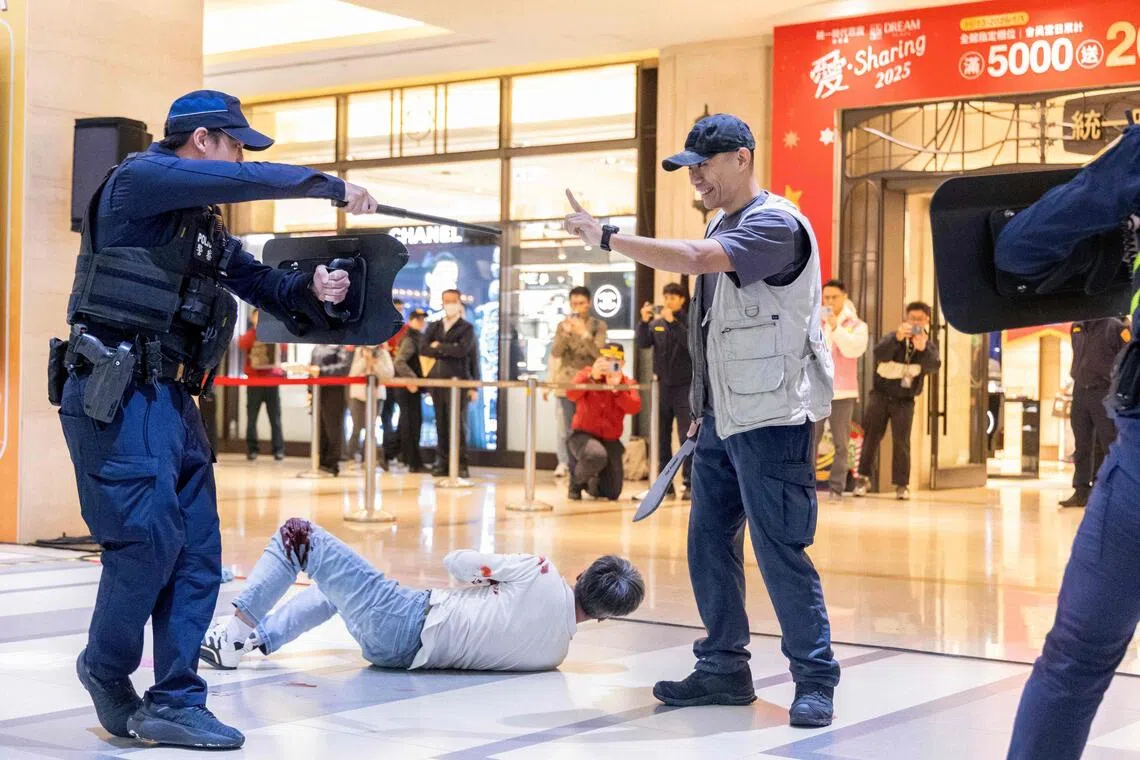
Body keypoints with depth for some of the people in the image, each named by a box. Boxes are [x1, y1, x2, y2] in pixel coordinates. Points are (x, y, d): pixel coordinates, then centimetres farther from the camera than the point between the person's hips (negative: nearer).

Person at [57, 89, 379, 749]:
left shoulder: (207, 225, 21)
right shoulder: (139, 179, -5)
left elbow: (259, 280, 20)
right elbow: (252, 181, -15)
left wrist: (310, 289, -2)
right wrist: (335, 187, -6)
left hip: (173, 399, 9)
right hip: (117, 394, -9)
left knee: (198, 555, 4)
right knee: (149, 535, -13)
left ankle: (174, 704, 9)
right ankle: (106, 669, 10)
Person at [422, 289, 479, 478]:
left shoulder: (467, 328, 5)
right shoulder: (434, 326, 16)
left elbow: (463, 350, -11)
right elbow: (423, 349, 3)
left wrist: (439, 347, -6)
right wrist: (449, 352, -7)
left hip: (458, 381, -4)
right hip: (437, 380, 4)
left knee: (458, 423, -8)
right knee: (441, 423, 5)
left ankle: (461, 465, -7)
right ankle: (442, 463, 9)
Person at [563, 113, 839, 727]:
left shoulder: (775, 224, -14)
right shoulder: (723, 226, 15)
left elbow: (692, 258, -30)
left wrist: (606, 236, -23)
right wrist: (707, 407, 18)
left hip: (771, 418, -9)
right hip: (723, 417, 9)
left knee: (779, 550, -7)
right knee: (709, 543, 10)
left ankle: (815, 679, 4)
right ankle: (724, 667, 21)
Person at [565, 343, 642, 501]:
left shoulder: (627, 383, 2)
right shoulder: (587, 375, -6)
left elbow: (634, 408, -16)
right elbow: (571, 394, -25)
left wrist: (617, 388, -28)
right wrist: (592, 377, -38)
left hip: (610, 440, 4)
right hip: (583, 434, -4)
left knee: (612, 493, -1)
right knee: (597, 455, -40)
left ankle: (591, 482, 37)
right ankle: (576, 481, -6)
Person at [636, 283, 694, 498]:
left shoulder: (690, 320, -2)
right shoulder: (657, 323, 7)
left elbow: (692, 343, -19)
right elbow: (642, 343, -3)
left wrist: (673, 322, -26)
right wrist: (644, 322, -18)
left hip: (685, 386, -4)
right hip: (662, 385, 4)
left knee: (687, 436, -7)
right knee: (662, 436, 7)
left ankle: (690, 483, -5)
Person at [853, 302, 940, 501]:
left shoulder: (929, 345, -2)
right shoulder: (894, 337, -5)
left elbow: (933, 367, -23)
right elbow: (879, 354, -26)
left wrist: (923, 349, -43)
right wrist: (897, 338, -44)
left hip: (904, 400, 0)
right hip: (881, 395, 0)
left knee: (901, 442, -7)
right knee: (871, 437, 5)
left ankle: (902, 484, 0)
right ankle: (863, 477, 17)